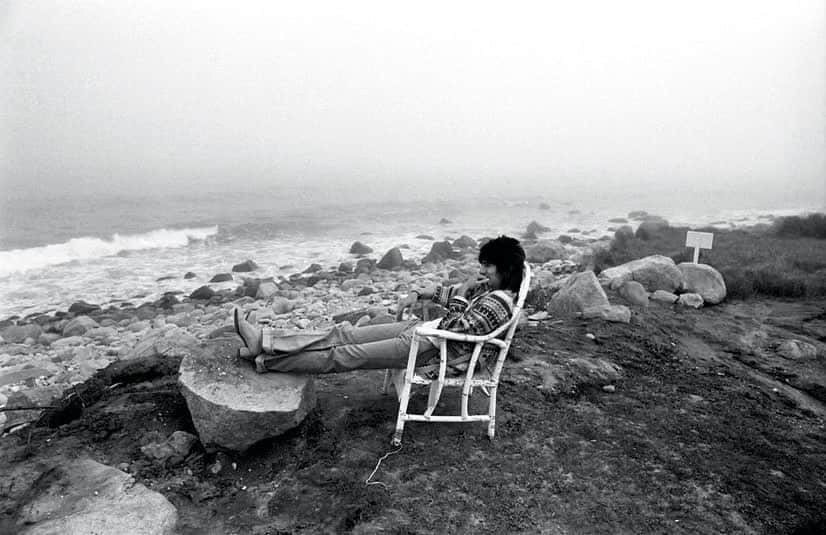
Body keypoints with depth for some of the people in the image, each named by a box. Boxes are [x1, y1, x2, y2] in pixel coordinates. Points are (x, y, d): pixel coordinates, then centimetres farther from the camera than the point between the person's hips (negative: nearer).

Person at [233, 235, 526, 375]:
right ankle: (264, 340, -6)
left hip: (436, 349, -8)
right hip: (425, 328, 8)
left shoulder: (499, 303, -17)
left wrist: (462, 292, -17)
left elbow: (456, 329, -27)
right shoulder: (489, 288, 12)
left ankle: (265, 362, -2)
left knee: (346, 355, -9)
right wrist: (417, 293, 9)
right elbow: (449, 293, 23)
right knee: (345, 333, -4)